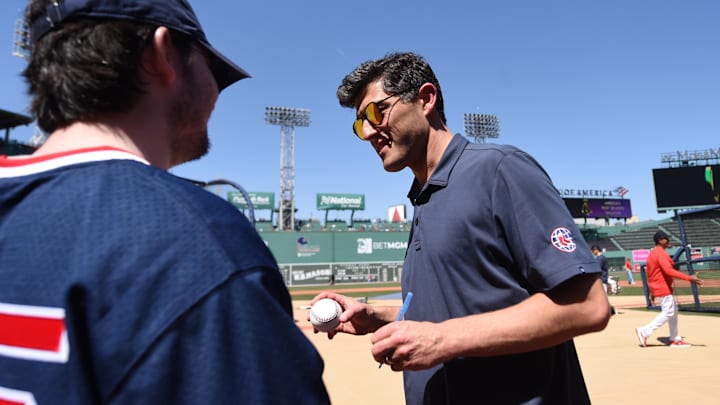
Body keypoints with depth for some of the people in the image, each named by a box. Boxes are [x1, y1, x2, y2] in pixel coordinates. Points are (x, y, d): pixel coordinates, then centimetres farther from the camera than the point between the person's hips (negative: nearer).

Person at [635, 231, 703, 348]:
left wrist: (652, 292, 22)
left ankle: (675, 339, 22)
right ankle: (644, 331, -5)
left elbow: (650, 273, 18)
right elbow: (669, 271, -32)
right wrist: (689, 278, -36)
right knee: (668, 313, -5)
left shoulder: (652, 253, 14)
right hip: (663, 288, -11)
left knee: (673, 311, 16)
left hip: (657, 288, 11)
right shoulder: (661, 253, -18)